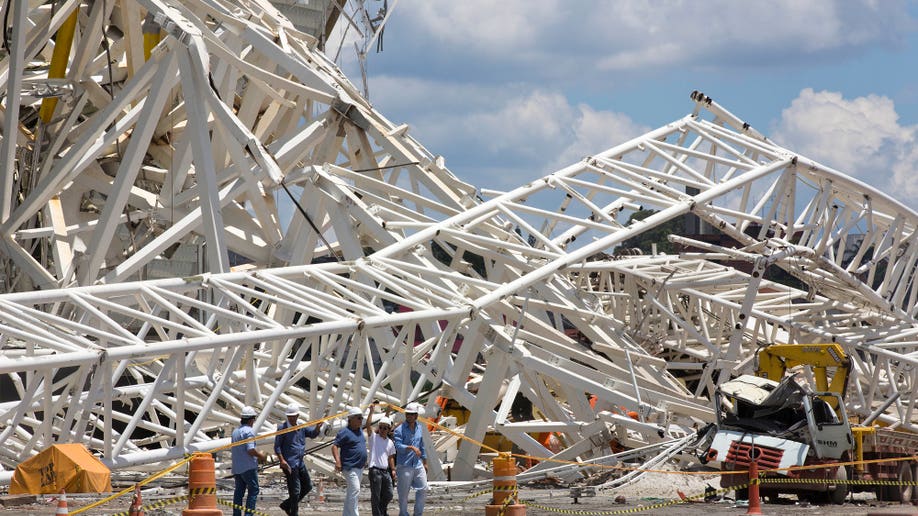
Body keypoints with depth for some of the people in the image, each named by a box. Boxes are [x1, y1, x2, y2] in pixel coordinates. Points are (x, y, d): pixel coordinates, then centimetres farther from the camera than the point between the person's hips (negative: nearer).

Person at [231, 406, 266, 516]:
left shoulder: (235, 431, 14)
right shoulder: (249, 431, -13)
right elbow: (251, 450, -22)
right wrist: (260, 455, -3)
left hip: (236, 467, 8)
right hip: (248, 467, -8)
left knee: (239, 491, 10)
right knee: (253, 490, -1)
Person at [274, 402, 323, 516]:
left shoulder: (302, 428, 12)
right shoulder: (282, 428, -7)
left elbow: (313, 434, 0)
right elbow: (277, 446, -9)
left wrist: (317, 427, -22)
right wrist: (282, 460, -19)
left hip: (300, 463, 8)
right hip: (289, 463, -8)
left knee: (308, 486, 14)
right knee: (295, 490, -6)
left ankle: (286, 505, 24)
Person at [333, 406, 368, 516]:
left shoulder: (359, 431, 15)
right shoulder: (345, 432, -12)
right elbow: (334, 446, -16)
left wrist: (364, 461, 25)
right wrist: (338, 461, -28)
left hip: (359, 467, 9)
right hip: (350, 467, -9)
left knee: (350, 492, 14)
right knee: (355, 490, -17)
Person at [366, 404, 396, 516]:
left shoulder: (390, 442, 14)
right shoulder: (373, 437, 1)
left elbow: (391, 457, 17)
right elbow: (368, 425, -13)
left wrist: (393, 470, 10)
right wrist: (371, 412, -19)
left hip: (386, 471, 5)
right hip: (375, 470, -5)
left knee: (388, 495, 10)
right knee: (376, 496, -3)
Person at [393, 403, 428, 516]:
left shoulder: (419, 428, 12)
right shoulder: (399, 430, -8)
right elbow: (398, 446, -20)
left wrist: (425, 462, 22)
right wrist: (411, 448, -33)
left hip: (418, 465, 6)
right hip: (404, 466, -6)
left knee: (423, 489, 5)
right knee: (403, 493, 0)